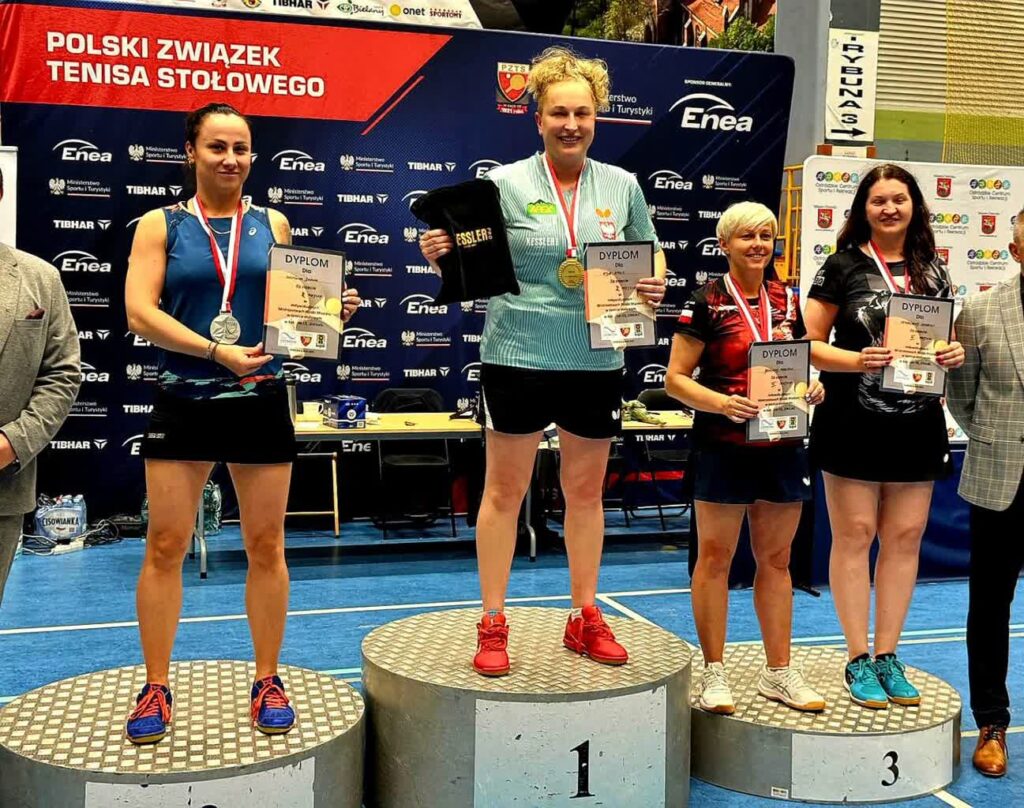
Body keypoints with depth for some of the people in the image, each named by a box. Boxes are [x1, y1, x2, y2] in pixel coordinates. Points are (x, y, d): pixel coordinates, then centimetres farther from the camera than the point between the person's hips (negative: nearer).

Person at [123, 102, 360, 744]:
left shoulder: (272, 225, 8)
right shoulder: (161, 225, 2)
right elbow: (140, 312, -9)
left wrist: (334, 311, -11)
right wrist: (217, 351, -20)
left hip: (261, 401, 1)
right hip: (184, 402, -1)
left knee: (266, 546, 6)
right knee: (165, 546, 1)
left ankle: (268, 682, 19)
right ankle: (156, 688, 15)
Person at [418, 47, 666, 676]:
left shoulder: (622, 186, 6)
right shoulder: (505, 183, -3)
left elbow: (651, 253, 17)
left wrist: (655, 284, -4)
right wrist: (440, 254, -20)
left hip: (598, 360, 3)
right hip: (519, 357, -3)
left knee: (587, 490, 14)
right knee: (504, 490, 5)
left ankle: (586, 617, 29)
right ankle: (493, 625, 18)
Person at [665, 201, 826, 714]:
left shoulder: (788, 302, 10)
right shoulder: (706, 304, -5)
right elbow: (675, 378, -7)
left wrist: (812, 389, -2)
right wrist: (722, 403, -22)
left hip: (782, 446, 5)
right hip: (722, 446, -5)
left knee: (776, 559, 12)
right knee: (715, 557, 3)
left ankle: (778, 671, 22)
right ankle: (714, 673, 14)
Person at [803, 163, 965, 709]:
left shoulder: (933, 270, 11)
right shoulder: (843, 265, -1)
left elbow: (947, 336, 20)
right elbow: (808, 344, -4)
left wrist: (956, 354, -2)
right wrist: (857, 360, -20)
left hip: (918, 424, 4)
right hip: (853, 423, -4)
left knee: (904, 538, 8)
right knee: (854, 535, 2)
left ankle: (887, 656, 20)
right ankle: (858, 660, 13)